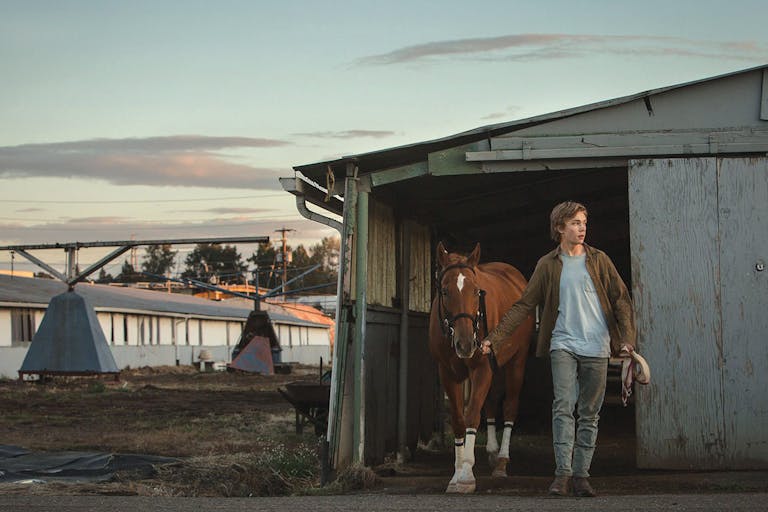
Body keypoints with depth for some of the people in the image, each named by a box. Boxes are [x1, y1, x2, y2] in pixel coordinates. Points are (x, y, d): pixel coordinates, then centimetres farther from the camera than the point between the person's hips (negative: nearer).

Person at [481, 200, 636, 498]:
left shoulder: (599, 261, 7)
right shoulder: (548, 265, 6)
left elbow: (621, 299, 6)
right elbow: (524, 305, 6)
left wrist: (627, 338, -9)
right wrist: (495, 338, -1)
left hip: (596, 347, 1)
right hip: (563, 344, -1)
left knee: (590, 414, 3)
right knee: (563, 406, -15)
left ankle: (581, 474, 9)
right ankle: (562, 474, -17)